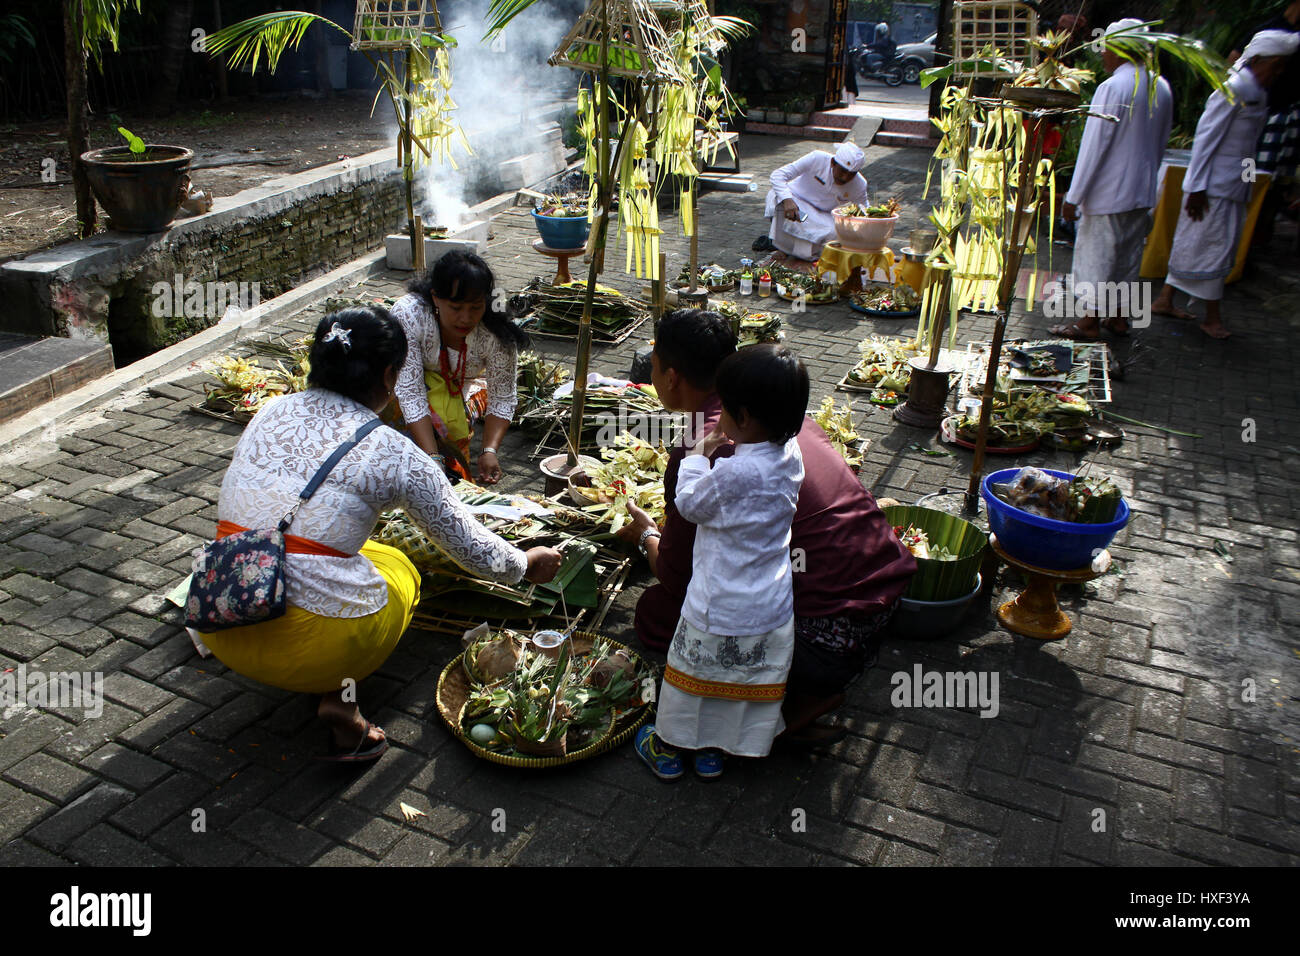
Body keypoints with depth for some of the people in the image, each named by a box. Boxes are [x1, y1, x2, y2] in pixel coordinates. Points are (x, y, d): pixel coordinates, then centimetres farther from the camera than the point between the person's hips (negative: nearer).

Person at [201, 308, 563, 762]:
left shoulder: (271, 413, 6)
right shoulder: (392, 452, -8)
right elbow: (471, 547, 2)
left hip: (221, 631, 6)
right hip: (311, 644, -5)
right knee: (399, 568, 23)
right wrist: (527, 564, 23)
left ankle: (328, 679, 9)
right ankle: (339, 691, 1)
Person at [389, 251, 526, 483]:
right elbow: (411, 393, -37)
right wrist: (432, 458, -45)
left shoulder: (496, 334, -31)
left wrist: (489, 451, -38)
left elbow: (502, 399, -22)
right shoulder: (408, 315, -36)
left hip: (463, 385, 1)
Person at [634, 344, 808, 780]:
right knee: (750, 678, 21)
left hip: (720, 610, -6)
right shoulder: (791, 454, -8)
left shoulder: (733, 474, -30)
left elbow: (690, 504, -12)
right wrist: (734, 445, 2)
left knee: (692, 673, 16)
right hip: (772, 608, 6)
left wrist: (697, 455, 0)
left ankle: (669, 748, 35)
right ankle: (713, 749, 40)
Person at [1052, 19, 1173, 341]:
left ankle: (1090, 322, 8)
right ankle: (1119, 317, 24)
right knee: (1128, 255, 15)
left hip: (1108, 193, -8)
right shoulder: (1162, 88, 7)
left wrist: (1073, 197, -14)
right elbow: (1160, 145, 16)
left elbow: (1093, 146, -18)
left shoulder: (1113, 88, -17)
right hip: (1143, 193, 8)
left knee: (1095, 254, 2)